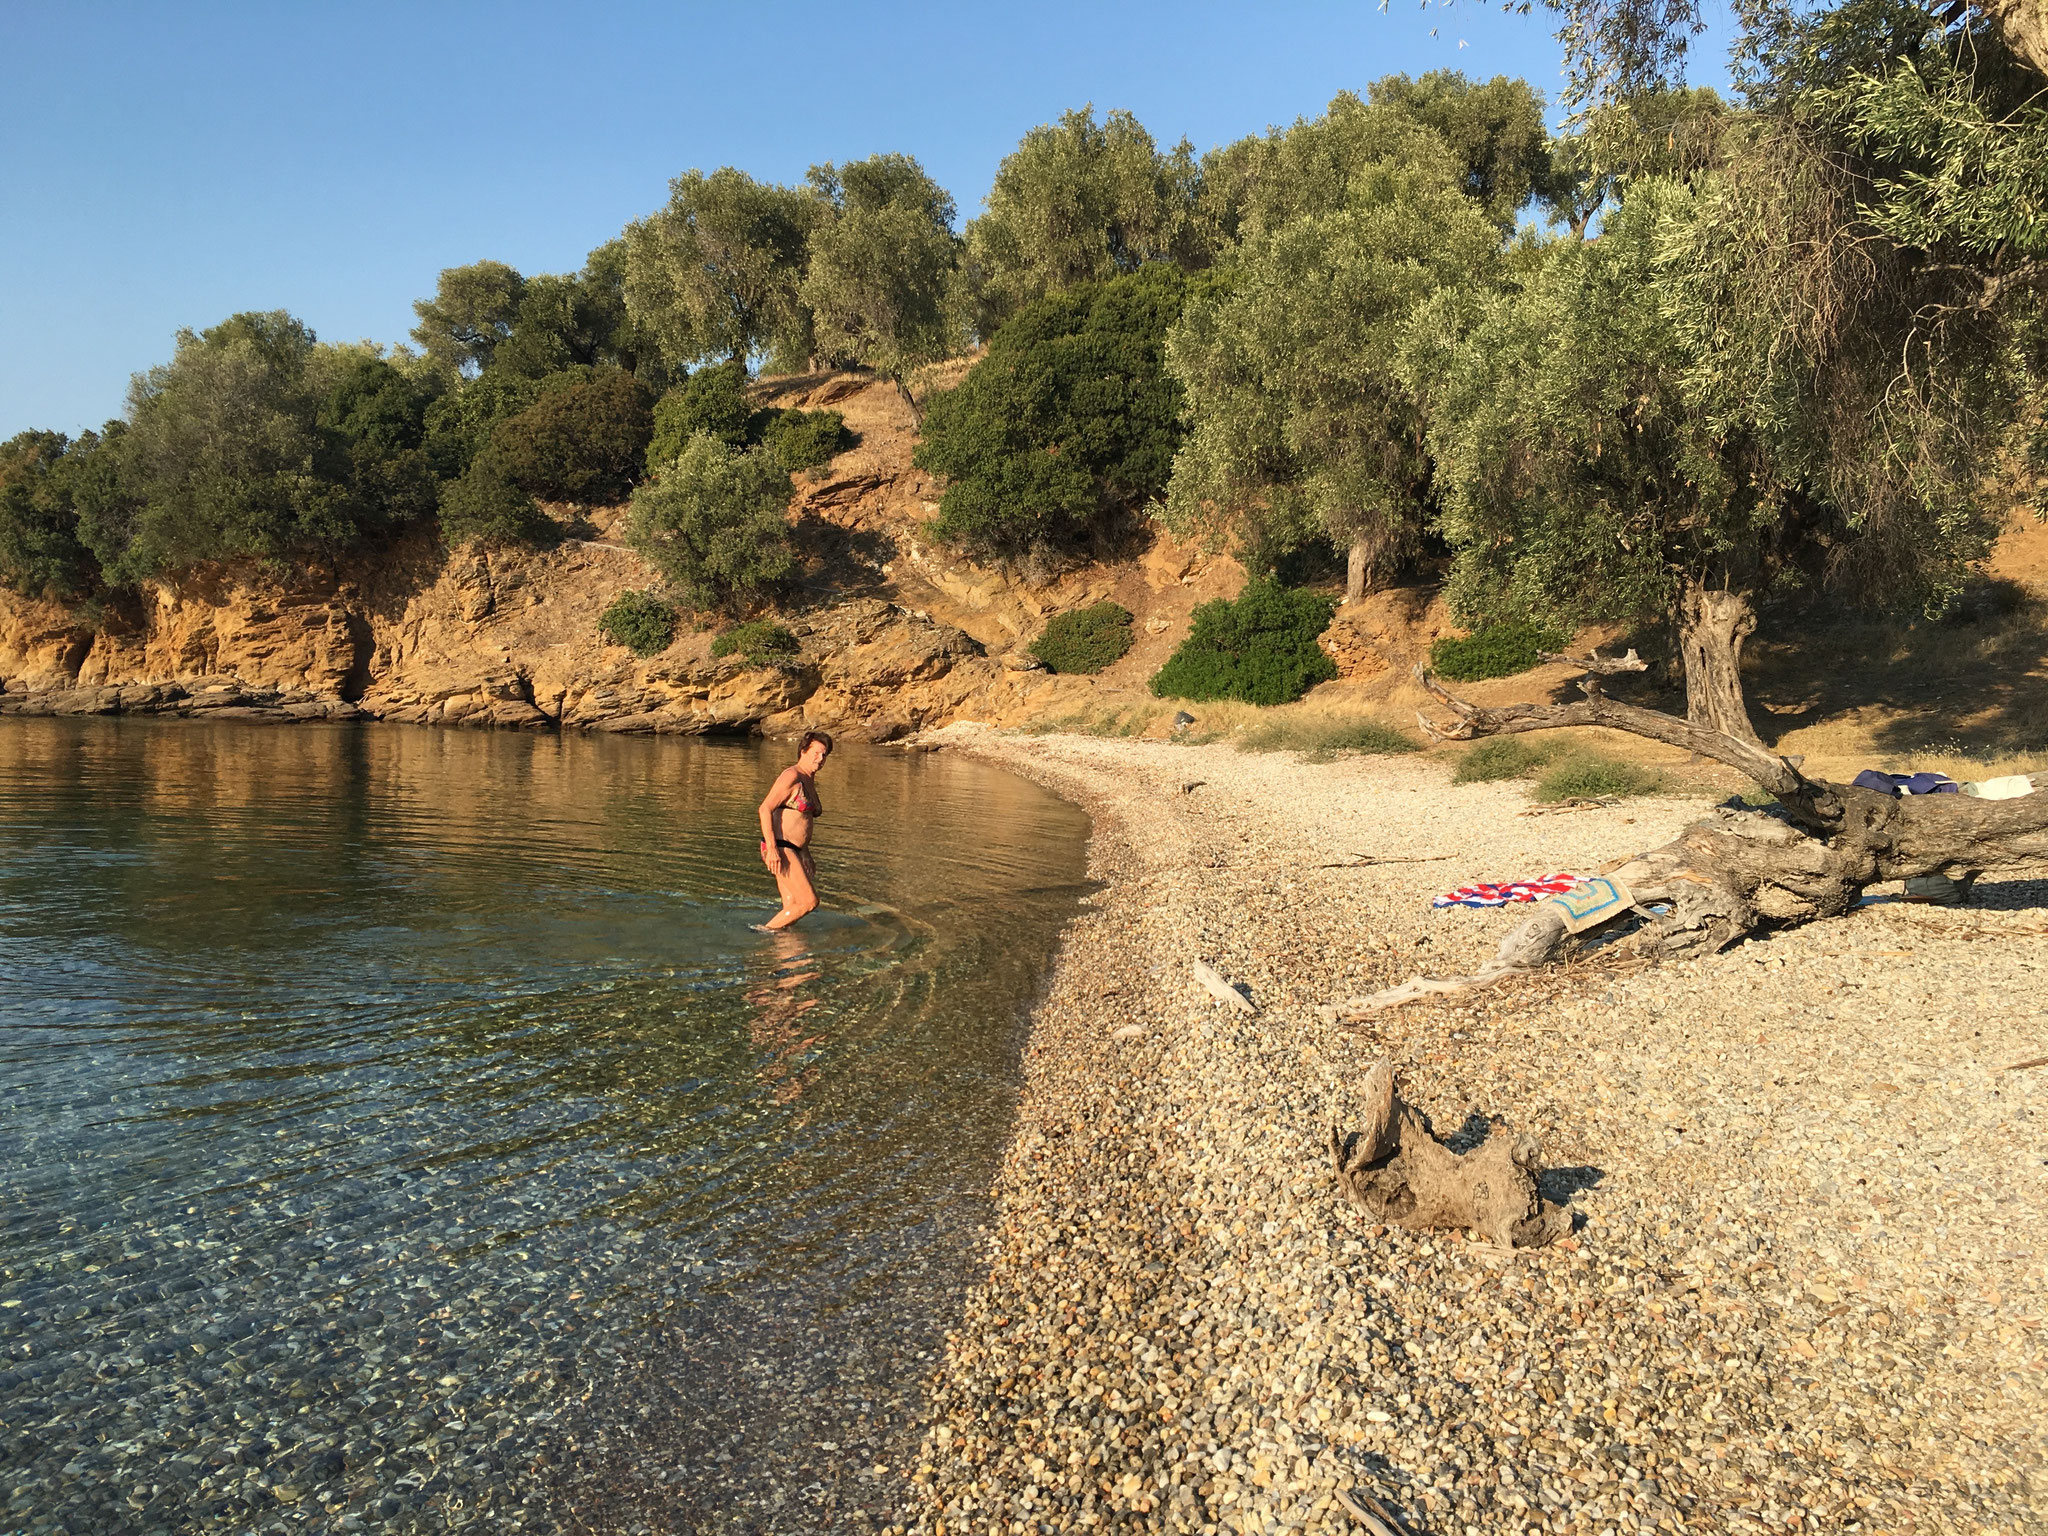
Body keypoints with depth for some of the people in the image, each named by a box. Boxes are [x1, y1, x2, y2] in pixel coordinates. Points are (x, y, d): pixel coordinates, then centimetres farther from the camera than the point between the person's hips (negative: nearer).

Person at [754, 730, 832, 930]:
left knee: (792, 907, 4)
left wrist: (806, 857, 24)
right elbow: (765, 809, -17)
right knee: (809, 901, -11)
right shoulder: (792, 776, -10)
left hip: (795, 851, 9)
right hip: (780, 849, -9)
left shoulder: (810, 781, 19)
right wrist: (772, 849, -23)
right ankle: (766, 929, 0)